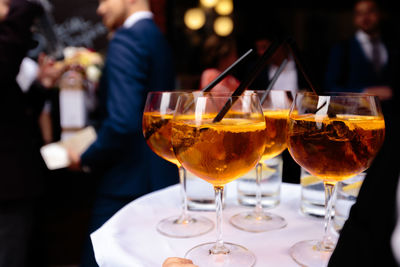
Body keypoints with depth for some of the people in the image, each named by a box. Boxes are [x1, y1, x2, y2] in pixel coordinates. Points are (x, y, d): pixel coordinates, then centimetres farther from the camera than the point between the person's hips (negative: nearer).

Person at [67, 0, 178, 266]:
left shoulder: (126, 38, -13)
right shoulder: (158, 38, 16)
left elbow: (123, 122, -25)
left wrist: (86, 159, -10)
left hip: (129, 184, -9)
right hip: (160, 176, 9)